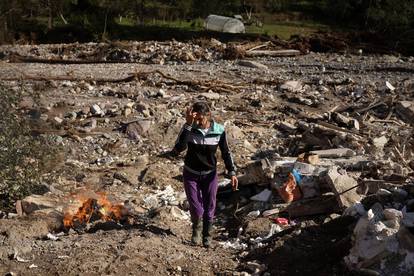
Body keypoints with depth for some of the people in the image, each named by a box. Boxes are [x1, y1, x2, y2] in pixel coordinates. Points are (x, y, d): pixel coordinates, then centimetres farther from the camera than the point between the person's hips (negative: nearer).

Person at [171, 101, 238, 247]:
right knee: (196, 209, -3)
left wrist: (232, 172, -10)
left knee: (209, 208, 7)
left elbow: (226, 152, -2)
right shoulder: (189, 129, -17)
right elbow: (178, 149, -33)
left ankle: (207, 235, 33)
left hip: (210, 174, 1)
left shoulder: (219, 131, -14)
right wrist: (188, 125, -37)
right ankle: (197, 228, 32)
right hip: (191, 174, -1)